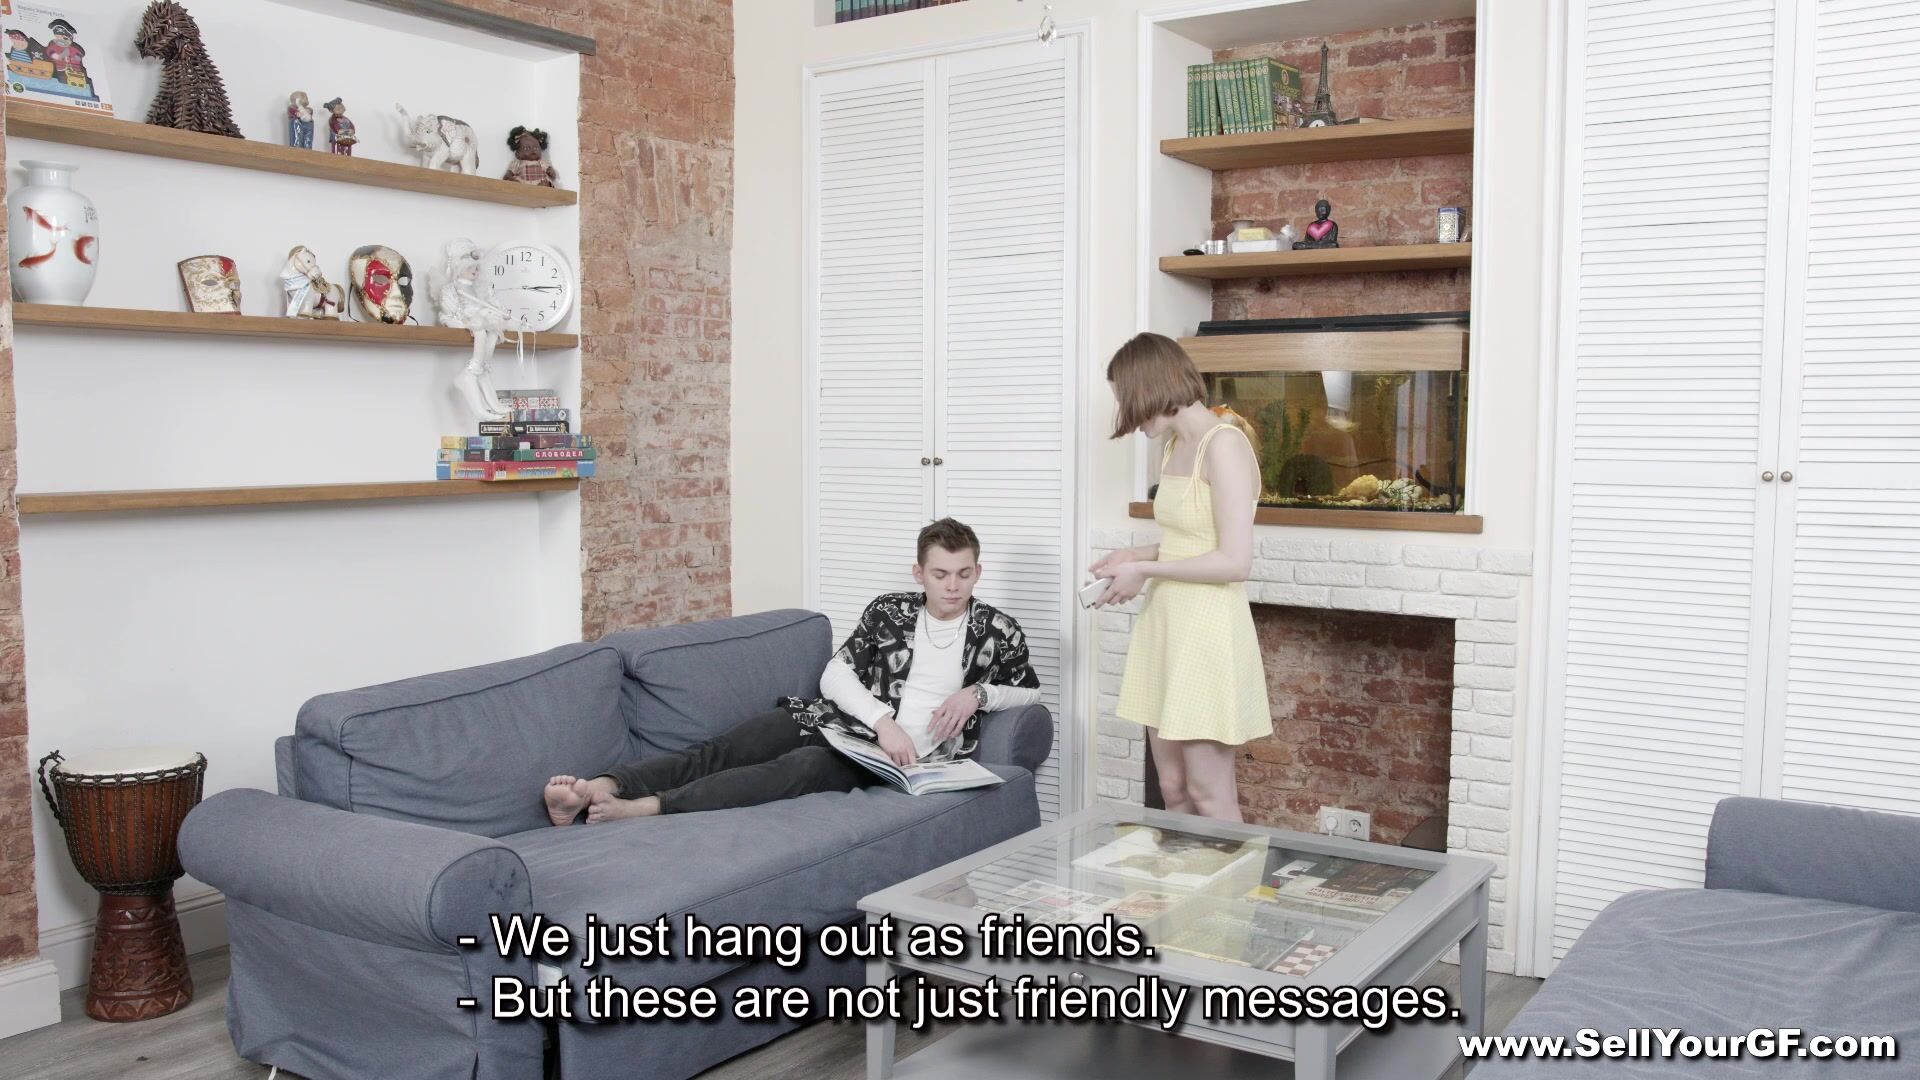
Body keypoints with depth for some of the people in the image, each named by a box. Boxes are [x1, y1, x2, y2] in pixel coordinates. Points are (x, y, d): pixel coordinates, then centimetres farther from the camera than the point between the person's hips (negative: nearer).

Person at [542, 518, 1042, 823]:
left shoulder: (996, 629, 9)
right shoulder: (889, 611, 11)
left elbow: (1030, 689, 15)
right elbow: (836, 672, 1)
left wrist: (976, 693, -5)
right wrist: (882, 720, -17)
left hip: (899, 754, -4)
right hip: (840, 720, 4)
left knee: (804, 766, -35)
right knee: (720, 750, -21)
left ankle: (638, 808, -48)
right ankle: (599, 786, -40)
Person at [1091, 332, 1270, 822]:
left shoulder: (1223, 444, -15)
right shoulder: (1175, 447, 12)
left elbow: (1234, 561, -20)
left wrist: (1145, 571, -12)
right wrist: (1137, 556, 7)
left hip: (1208, 630, -9)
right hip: (1165, 624, 9)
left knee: (1209, 796, -1)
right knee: (1173, 789, 12)